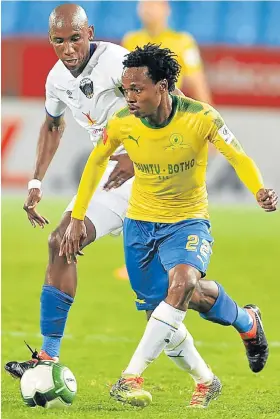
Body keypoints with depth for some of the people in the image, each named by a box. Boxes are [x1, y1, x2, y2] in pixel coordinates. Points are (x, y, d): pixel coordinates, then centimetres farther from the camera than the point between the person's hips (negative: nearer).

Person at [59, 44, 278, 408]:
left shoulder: (200, 117, -21)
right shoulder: (122, 123, -13)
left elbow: (238, 157, -11)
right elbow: (96, 162, 6)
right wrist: (77, 218, 6)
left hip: (188, 221, -3)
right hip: (140, 222, 3)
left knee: (182, 281, -31)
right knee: (159, 313, 1)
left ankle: (131, 378, -31)